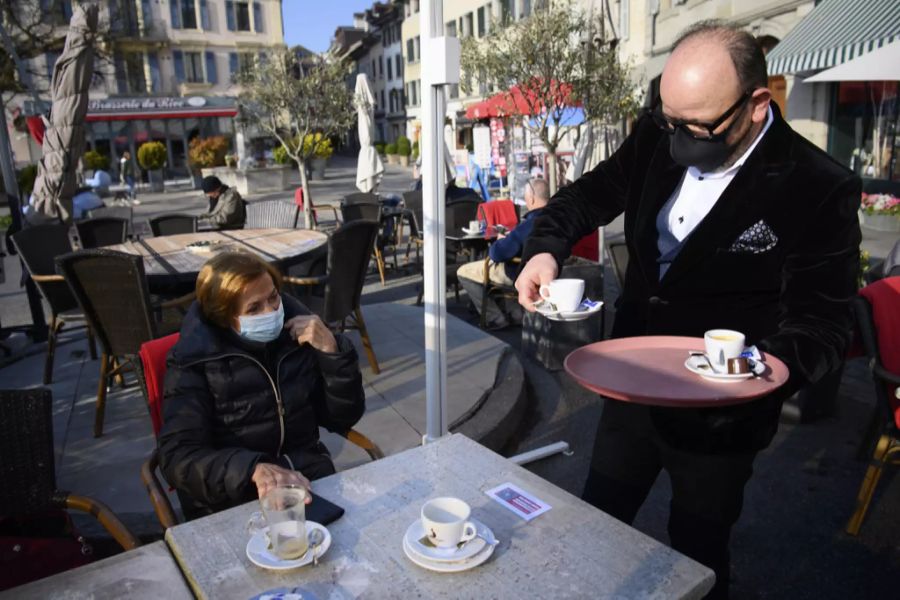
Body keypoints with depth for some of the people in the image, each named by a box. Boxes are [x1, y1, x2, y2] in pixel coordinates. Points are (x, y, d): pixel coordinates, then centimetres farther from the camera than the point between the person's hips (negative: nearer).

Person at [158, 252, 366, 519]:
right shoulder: (194, 360, -8)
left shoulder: (299, 335, 1)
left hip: (309, 480, 4)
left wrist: (332, 351, -12)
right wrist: (253, 469, -31)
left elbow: (342, 418, 3)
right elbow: (178, 456, -14)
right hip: (232, 502, -4)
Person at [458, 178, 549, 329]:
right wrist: (509, 238, 9)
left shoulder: (528, 225, -32)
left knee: (463, 272, -1)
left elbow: (496, 254, -27)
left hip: (521, 274, -9)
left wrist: (501, 241, -5)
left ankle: (497, 319, 1)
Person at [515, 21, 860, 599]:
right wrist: (546, 246, -12)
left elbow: (820, 325, -16)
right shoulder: (658, 138, -7)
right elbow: (593, 192, 8)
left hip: (719, 416, -4)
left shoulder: (819, 190, -20)